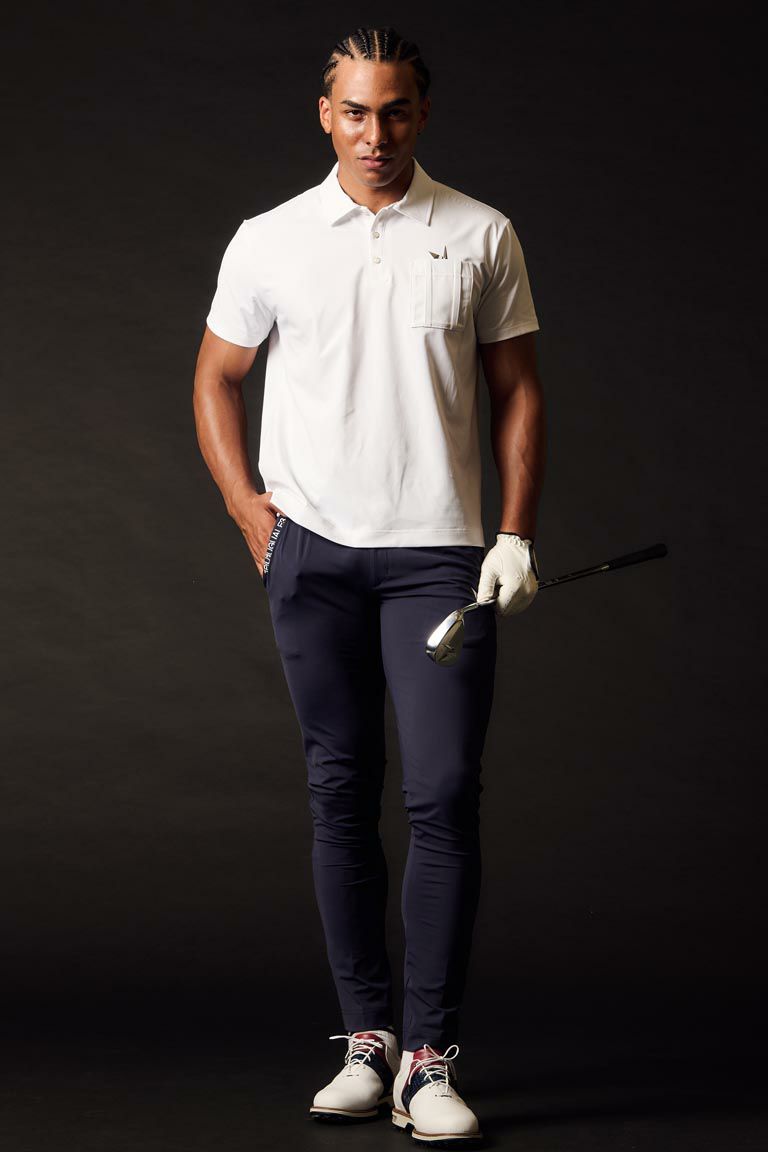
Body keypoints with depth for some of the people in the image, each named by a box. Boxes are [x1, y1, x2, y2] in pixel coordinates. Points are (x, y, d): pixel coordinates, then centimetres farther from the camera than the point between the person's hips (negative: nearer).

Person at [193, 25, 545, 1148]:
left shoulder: (483, 236, 5)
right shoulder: (268, 242, 6)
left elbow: (518, 390, 8)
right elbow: (217, 378, 15)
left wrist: (517, 533, -2)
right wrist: (246, 506, 3)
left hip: (439, 552, -1)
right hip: (311, 550, 1)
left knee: (445, 795, -9)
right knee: (341, 793, 5)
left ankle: (430, 1055, -3)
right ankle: (367, 1035, 15)